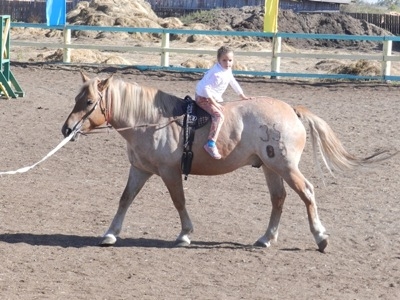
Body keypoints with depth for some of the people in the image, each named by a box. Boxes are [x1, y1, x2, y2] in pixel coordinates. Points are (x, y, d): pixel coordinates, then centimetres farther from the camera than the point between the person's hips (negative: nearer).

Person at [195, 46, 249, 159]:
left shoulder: (228, 70, 4)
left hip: (214, 98, 10)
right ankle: (211, 144, -36)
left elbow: (233, 83, 21)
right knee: (219, 116, -26)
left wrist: (243, 96, 22)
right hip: (203, 98, -10)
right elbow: (206, 89, -29)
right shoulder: (216, 74, -27)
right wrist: (215, 104, -25)